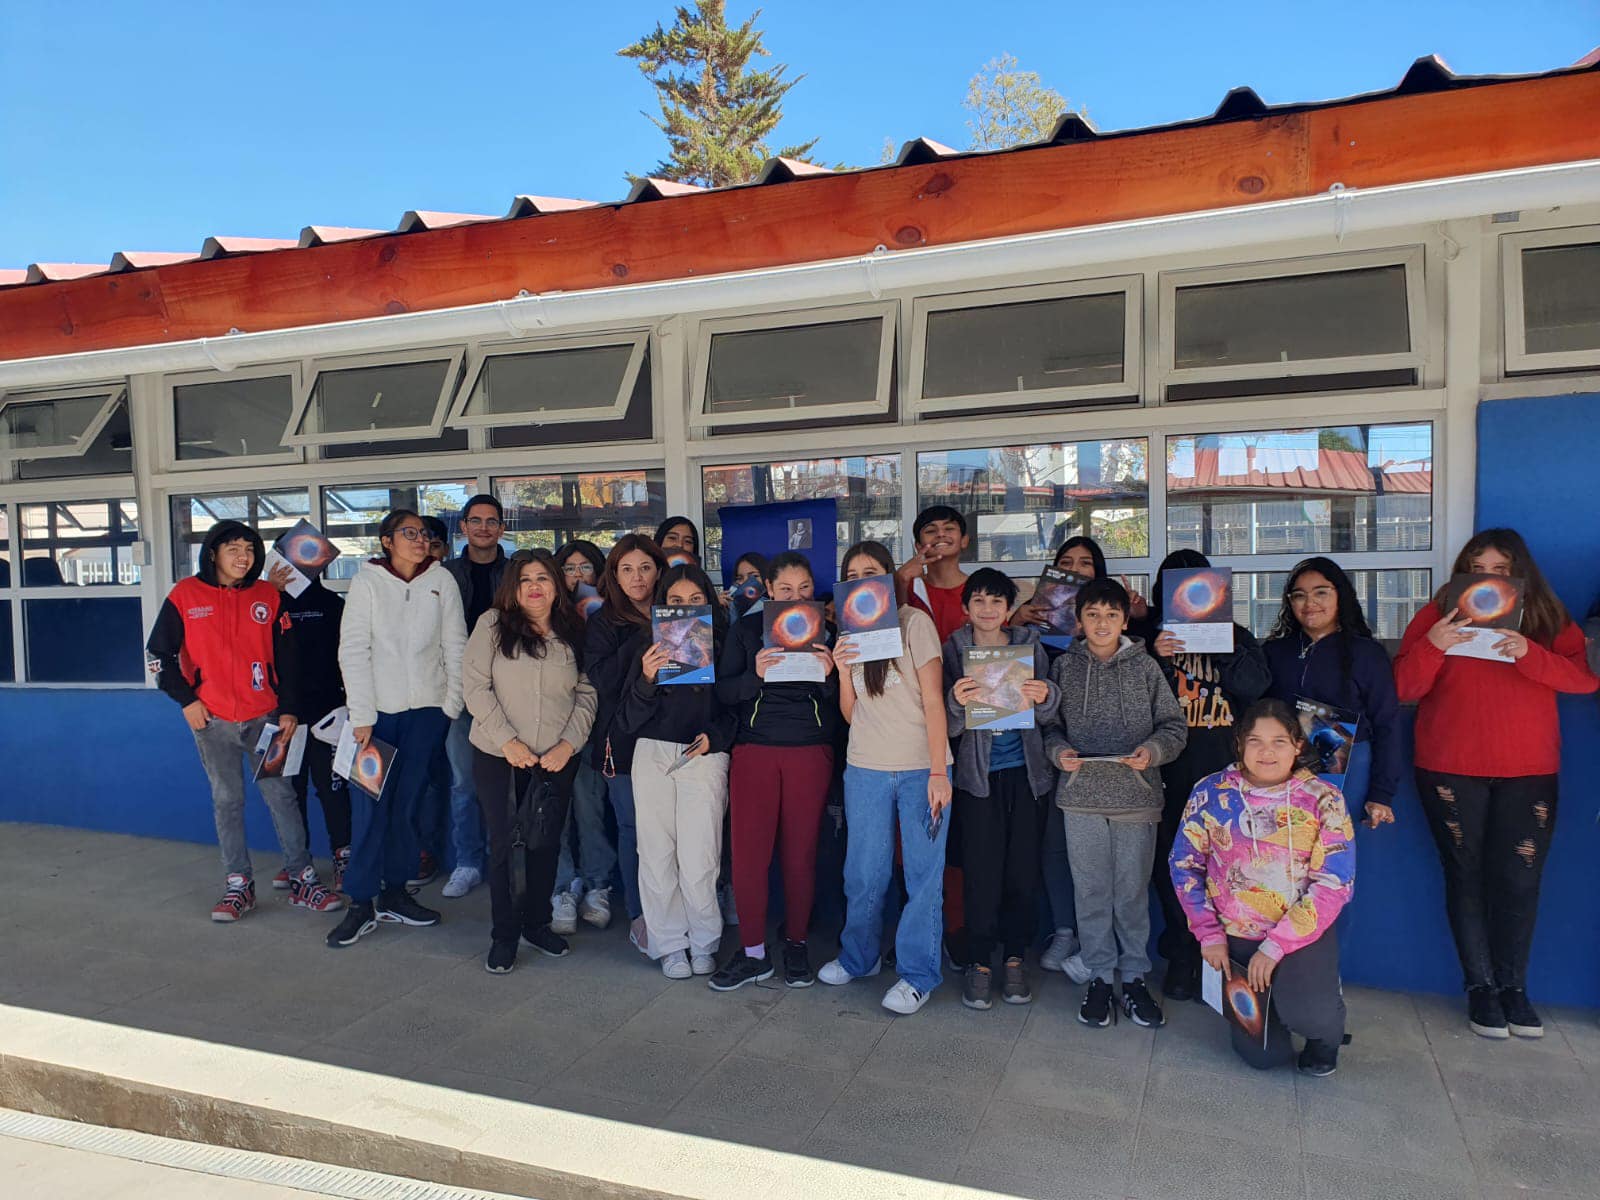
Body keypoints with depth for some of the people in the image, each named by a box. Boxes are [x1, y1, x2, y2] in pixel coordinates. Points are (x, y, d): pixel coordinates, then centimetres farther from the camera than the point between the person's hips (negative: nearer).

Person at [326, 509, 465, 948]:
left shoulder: (441, 580, 2)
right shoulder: (367, 581, -3)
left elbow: (455, 647, 4)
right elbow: (353, 650, -6)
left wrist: (452, 706, 1)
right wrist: (362, 716, -11)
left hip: (426, 707, 2)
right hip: (376, 708, -2)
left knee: (406, 805, 8)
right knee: (369, 807, -4)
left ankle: (394, 893, 20)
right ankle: (361, 903, 6)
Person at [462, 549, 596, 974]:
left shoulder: (574, 632, 4)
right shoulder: (492, 624, -4)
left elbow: (587, 693, 4)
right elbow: (474, 685, -7)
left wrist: (568, 744, -8)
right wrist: (507, 740, -12)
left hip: (557, 760, 2)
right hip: (499, 757, -2)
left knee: (546, 844, 10)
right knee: (502, 844, 6)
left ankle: (536, 922, 29)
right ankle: (503, 935, 20)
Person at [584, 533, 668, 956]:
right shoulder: (604, 622, 3)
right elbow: (603, 679, -11)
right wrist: (643, 636, -15)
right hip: (623, 738, -1)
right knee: (634, 828, 3)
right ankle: (639, 918, 16)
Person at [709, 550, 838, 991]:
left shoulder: (827, 631, 8)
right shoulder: (746, 629, 8)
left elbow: (842, 702, 5)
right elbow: (723, 691, 0)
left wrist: (828, 676, -15)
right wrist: (755, 675, -18)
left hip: (810, 753, 0)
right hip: (755, 751, 0)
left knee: (801, 853, 3)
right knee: (748, 852, -4)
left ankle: (796, 944, 22)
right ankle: (753, 954, 10)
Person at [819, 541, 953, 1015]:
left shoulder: (915, 623, -4)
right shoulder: (848, 635, 12)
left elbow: (933, 701, -7)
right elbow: (850, 714, 9)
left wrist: (938, 772, -12)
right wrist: (843, 671, -9)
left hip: (920, 768, -4)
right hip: (865, 769, 4)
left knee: (924, 874, 1)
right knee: (863, 873, 10)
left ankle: (917, 974, 15)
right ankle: (858, 957, 30)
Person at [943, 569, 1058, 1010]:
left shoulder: (1030, 645, 6)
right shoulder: (954, 651, 2)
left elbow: (1046, 715, 4)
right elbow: (950, 727, -3)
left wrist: (1045, 696, -19)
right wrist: (957, 701, -25)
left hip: (1027, 773, 2)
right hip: (979, 775, -1)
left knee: (1023, 870, 4)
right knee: (981, 871, -4)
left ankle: (1015, 958, 20)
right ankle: (980, 962, 11)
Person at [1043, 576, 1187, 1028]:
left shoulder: (1145, 667, 2)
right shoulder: (1064, 666, 5)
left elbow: (1173, 726, 4)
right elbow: (1049, 724, 8)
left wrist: (1152, 750, -14)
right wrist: (1059, 750, -11)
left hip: (1137, 795, -1)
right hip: (1081, 794, 1)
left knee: (1133, 890, 7)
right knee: (1091, 890, 8)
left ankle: (1135, 976, 22)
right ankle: (1099, 977, 21)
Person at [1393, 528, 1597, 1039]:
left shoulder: (1548, 618, 7)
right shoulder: (1438, 615, 2)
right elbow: (1404, 689, -4)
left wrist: (1530, 653, -21)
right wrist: (1432, 647, -21)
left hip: (1528, 772, 1)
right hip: (1450, 771, -1)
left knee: (1519, 879, 2)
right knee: (1467, 875, 4)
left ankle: (1513, 986, 16)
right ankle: (1480, 986, 15)